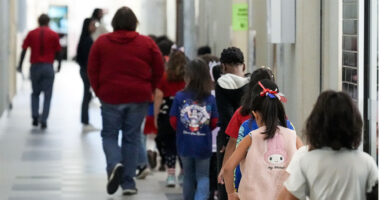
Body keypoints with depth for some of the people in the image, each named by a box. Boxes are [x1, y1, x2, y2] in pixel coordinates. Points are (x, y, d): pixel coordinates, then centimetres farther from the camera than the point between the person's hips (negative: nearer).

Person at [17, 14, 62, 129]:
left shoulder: (31, 34, 2)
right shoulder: (54, 35, -1)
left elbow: (24, 50, 0)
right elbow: (58, 52, 1)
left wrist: (20, 65, 7)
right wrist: (59, 64, 18)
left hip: (35, 66, 1)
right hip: (48, 67, -1)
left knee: (35, 93, 18)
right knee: (47, 95, 4)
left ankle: (35, 116, 4)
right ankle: (43, 121, -2)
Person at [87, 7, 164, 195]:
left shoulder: (101, 42, 0)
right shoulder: (147, 43, 0)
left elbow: (92, 71, 1)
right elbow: (158, 70, 3)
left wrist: (99, 92, 11)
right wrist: (147, 90, 15)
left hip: (111, 97, -1)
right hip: (139, 98, 1)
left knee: (109, 135, 11)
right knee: (131, 138, 8)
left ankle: (114, 164, -18)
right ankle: (128, 182, 8)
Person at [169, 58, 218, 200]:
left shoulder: (179, 97, -11)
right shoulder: (210, 99, -9)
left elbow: (173, 121, -5)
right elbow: (214, 123, -3)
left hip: (184, 144, 1)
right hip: (204, 146, -1)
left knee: (188, 176, 18)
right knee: (203, 177, 8)